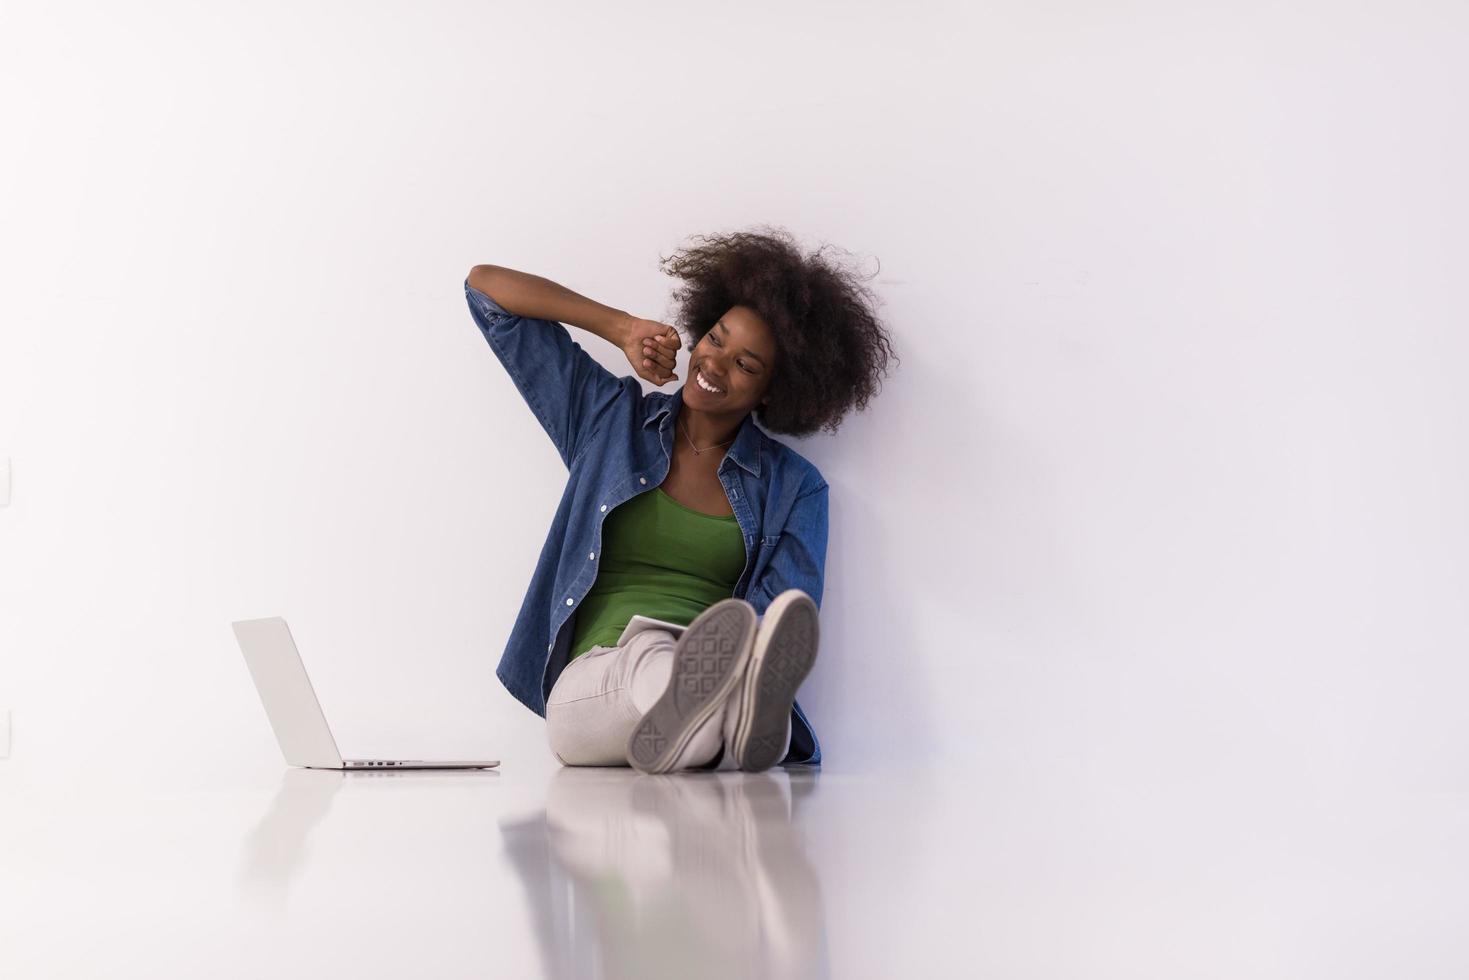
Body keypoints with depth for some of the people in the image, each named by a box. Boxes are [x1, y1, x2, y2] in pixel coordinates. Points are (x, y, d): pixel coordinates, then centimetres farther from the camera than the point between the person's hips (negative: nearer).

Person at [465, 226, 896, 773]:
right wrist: (624, 330, 16)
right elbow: (486, 287, 21)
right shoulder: (611, 417, 18)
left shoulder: (794, 489, 15)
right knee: (651, 653, -39)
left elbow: (784, 621, 0)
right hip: (591, 687, 0)